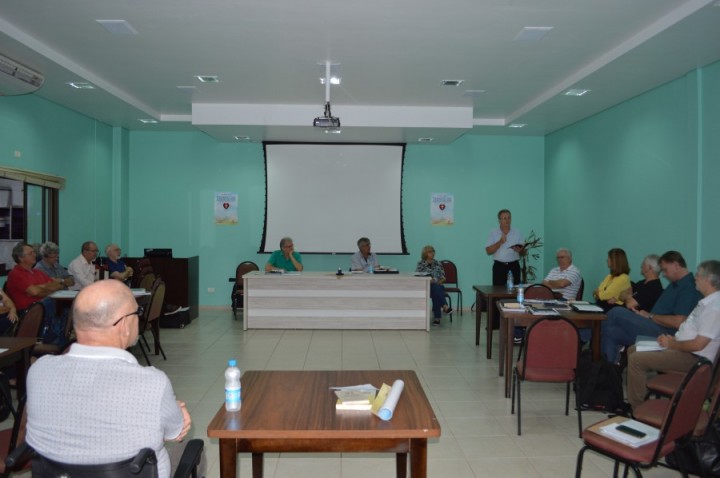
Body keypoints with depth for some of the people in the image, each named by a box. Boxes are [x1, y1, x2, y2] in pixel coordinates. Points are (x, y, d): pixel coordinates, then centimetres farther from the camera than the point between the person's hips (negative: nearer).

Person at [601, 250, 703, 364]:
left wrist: (650, 316, -9)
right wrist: (643, 315, 2)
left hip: (663, 333, -10)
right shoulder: (675, 284, 20)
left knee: (617, 312, -14)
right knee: (611, 332, -6)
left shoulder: (689, 287, -13)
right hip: (651, 327, 10)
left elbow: (678, 322, -22)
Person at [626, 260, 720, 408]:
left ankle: (637, 407, -6)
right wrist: (672, 338, 5)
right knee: (633, 350, 10)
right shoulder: (708, 301, 10)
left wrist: (671, 344, -11)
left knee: (636, 359, -19)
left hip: (693, 357, -11)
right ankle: (635, 399, 14)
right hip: (684, 349, 11)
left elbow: (698, 344, -26)